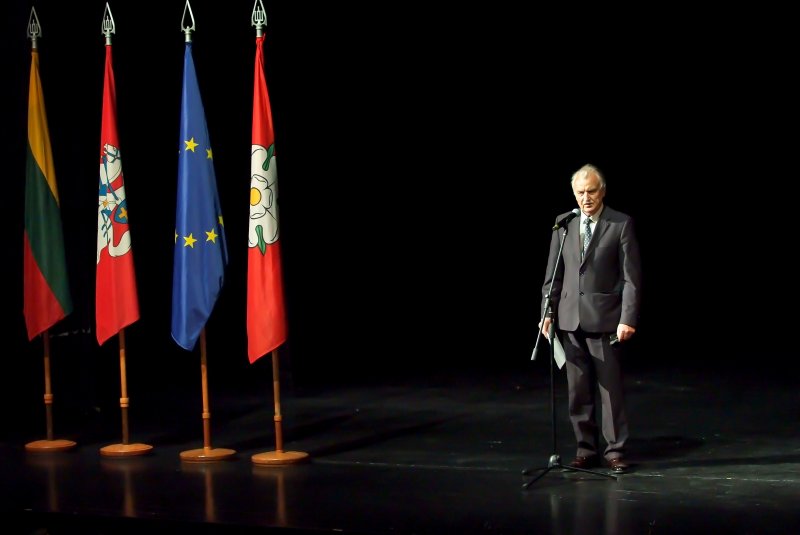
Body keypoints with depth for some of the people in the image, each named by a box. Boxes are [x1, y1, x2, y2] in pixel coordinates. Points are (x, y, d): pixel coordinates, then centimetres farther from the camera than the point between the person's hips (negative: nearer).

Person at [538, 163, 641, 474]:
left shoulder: (621, 224, -3)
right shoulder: (563, 224, 7)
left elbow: (632, 276, -6)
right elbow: (553, 273, 10)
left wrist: (628, 318, -13)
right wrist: (548, 312, 3)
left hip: (605, 317, -3)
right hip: (570, 318, 3)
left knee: (610, 387, 0)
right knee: (578, 389, 6)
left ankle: (615, 450, 9)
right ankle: (586, 449, 16)